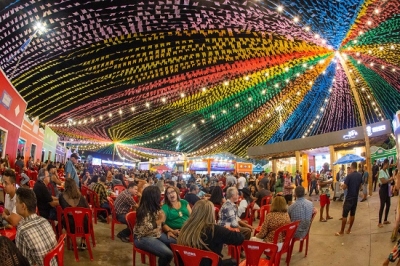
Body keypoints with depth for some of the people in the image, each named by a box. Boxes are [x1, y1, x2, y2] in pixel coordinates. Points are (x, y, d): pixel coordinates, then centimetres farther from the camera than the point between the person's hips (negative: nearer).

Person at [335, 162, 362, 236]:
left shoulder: (349, 175, -17)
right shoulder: (360, 175, 2)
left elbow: (344, 187, -17)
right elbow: (360, 186, 14)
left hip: (349, 198, -6)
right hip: (355, 197, 6)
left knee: (344, 215, -1)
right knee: (352, 214, 13)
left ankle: (341, 231, 4)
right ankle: (349, 230, 21)